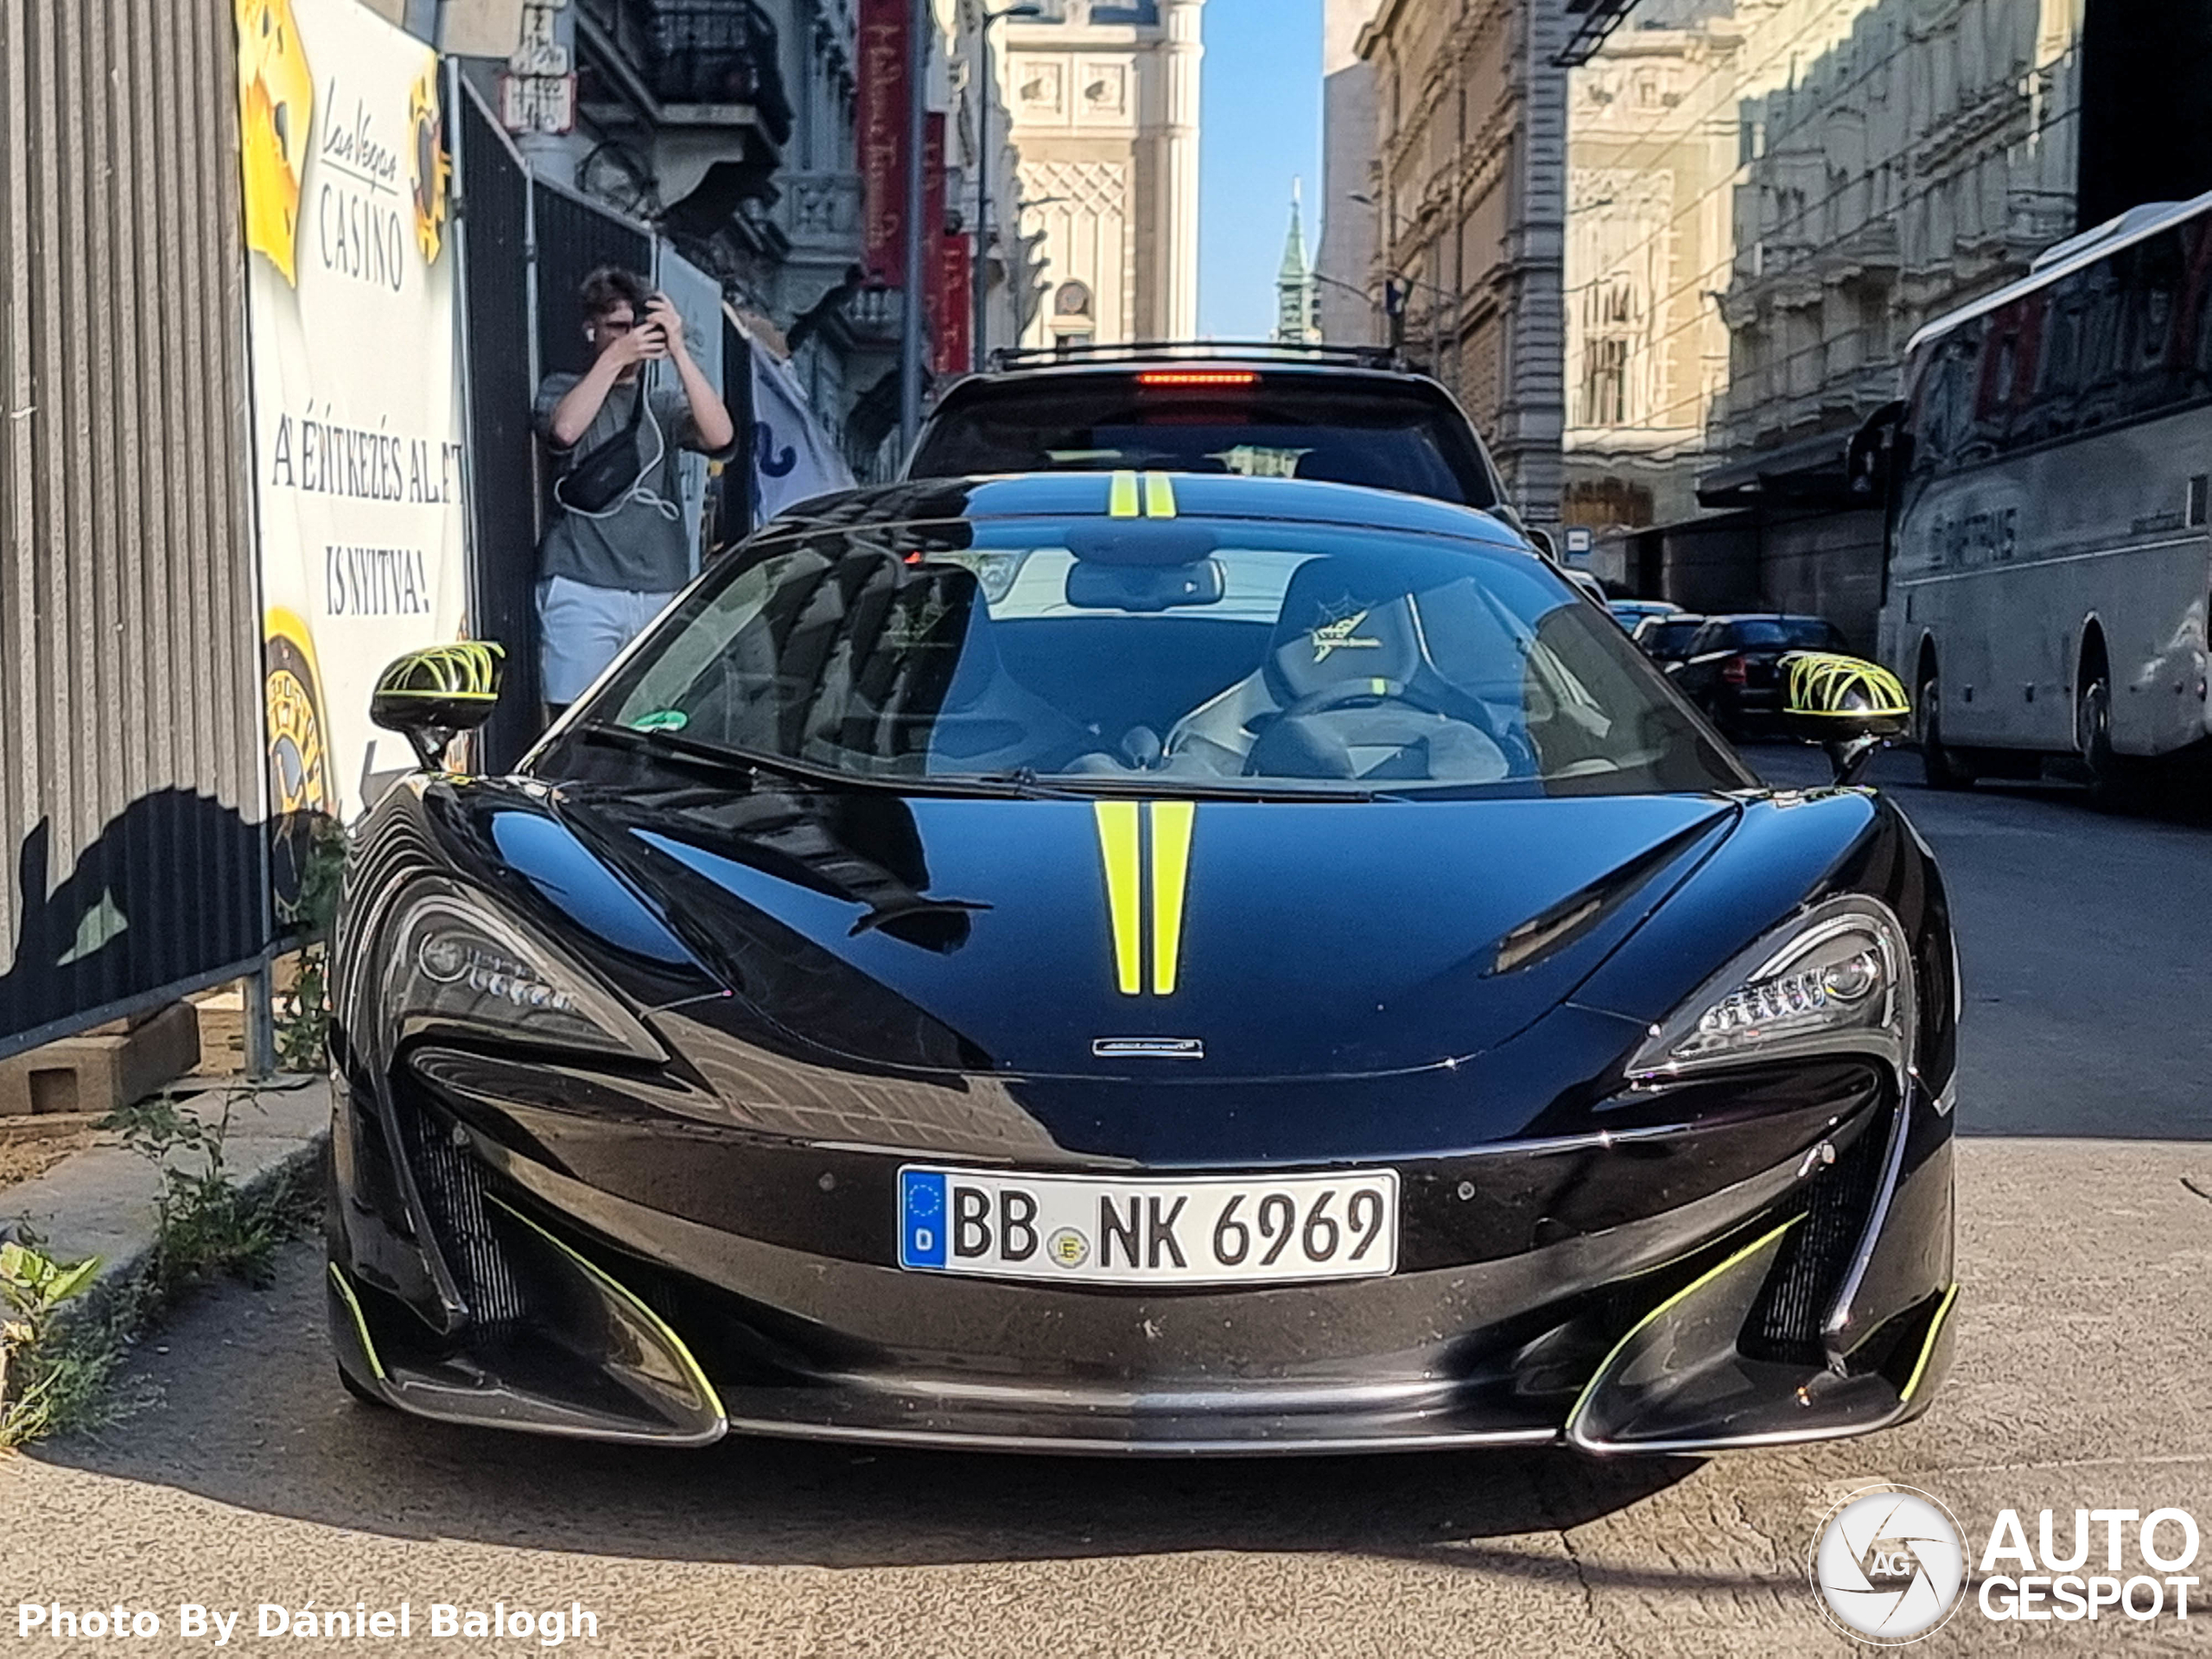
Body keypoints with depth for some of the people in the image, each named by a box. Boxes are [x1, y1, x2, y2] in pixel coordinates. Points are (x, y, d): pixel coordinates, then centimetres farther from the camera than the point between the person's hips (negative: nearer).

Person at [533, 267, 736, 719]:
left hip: (661, 592, 3)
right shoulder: (563, 389, 14)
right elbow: (564, 430, -11)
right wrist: (617, 356, -10)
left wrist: (677, 350, -9)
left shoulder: (665, 405, 18)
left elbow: (719, 436, -3)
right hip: (583, 591, -2)